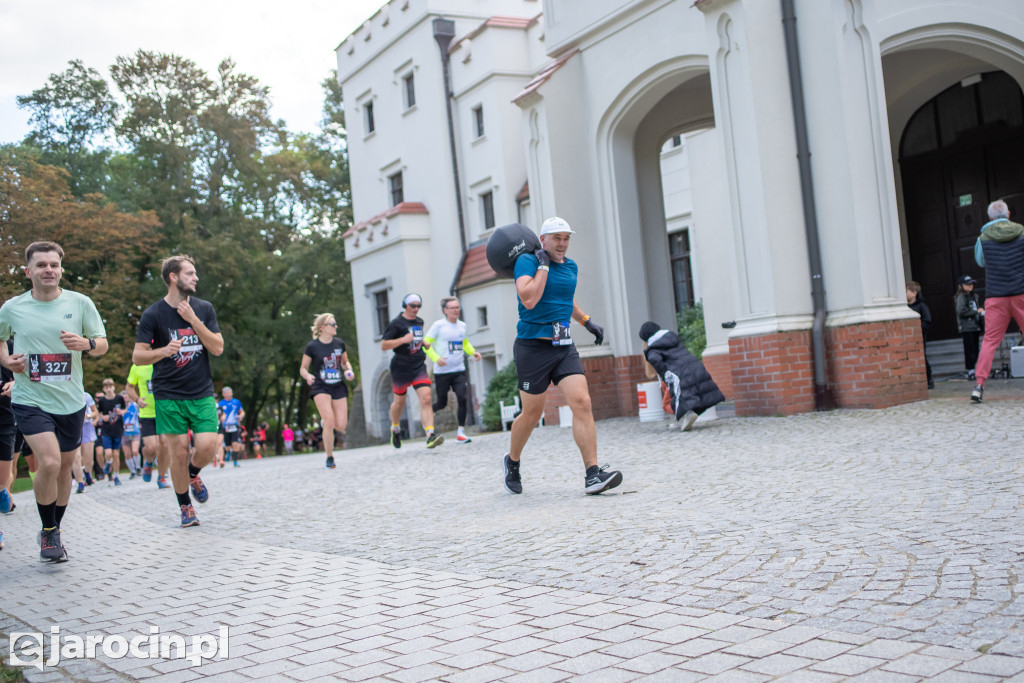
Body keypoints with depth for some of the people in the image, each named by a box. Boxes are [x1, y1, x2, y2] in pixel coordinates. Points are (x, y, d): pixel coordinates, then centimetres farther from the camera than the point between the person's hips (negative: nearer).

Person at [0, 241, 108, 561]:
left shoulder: (80, 303, -1)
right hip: (30, 400, -2)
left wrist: (85, 343, -17)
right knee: (49, 463, -19)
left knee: (64, 468, 12)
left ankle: (55, 530, 33)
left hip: (70, 401, 2)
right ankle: (48, 532, 3)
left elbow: (103, 345, 4)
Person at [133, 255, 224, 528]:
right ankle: (185, 507, 17)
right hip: (169, 395, -2)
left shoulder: (204, 308, 6)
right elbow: (137, 356, -4)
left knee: (207, 447, -11)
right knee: (178, 453, -2)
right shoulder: (153, 314, -3)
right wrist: (164, 351, -24)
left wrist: (193, 319, -11)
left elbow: (218, 348, -2)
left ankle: (193, 474, 24)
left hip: (202, 393, 2)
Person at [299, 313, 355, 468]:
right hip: (320, 387, -4)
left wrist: (349, 371, -2)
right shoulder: (312, 346, -5)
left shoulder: (339, 344, 5)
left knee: (341, 425, -6)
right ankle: (330, 458, -2)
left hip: (339, 387, 4)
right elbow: (303, 368, 1)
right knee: (329, 421, -19)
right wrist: (308, 376, -20)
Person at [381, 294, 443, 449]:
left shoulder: (419, 322, 13)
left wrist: (422, 342, 11)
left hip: (419, 366, 4)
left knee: (426, 399, -14)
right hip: (401, 368, -4)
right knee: (399, 402, 11)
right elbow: (383, 345, -11)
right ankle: (395, 429, 39)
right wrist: (403, 340, -21)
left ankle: (430, 435, -23)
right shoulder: (396, 324, -7)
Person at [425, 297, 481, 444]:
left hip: (459, 371, 4)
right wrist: (436, 358, -21)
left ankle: (460, 433, -4)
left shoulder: (462, 325, 9)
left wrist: (473, 352, 5)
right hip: (441, 372, -4)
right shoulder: (438, 325, -6)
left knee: (462, 399, -12)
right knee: (442, 403, 5)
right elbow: (426, 343, -6)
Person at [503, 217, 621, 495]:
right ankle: (512, 461, 33)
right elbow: (529, 299, -23)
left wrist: (587, 321, 26)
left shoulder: (571, 266, 13)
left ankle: (592, 474, -13)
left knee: (581, 402, -12)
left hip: (564, 347, 5)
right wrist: (544, 264, -16)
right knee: (532, 412, 5)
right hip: (533, 347, -5)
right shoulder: (527, 261, -7)